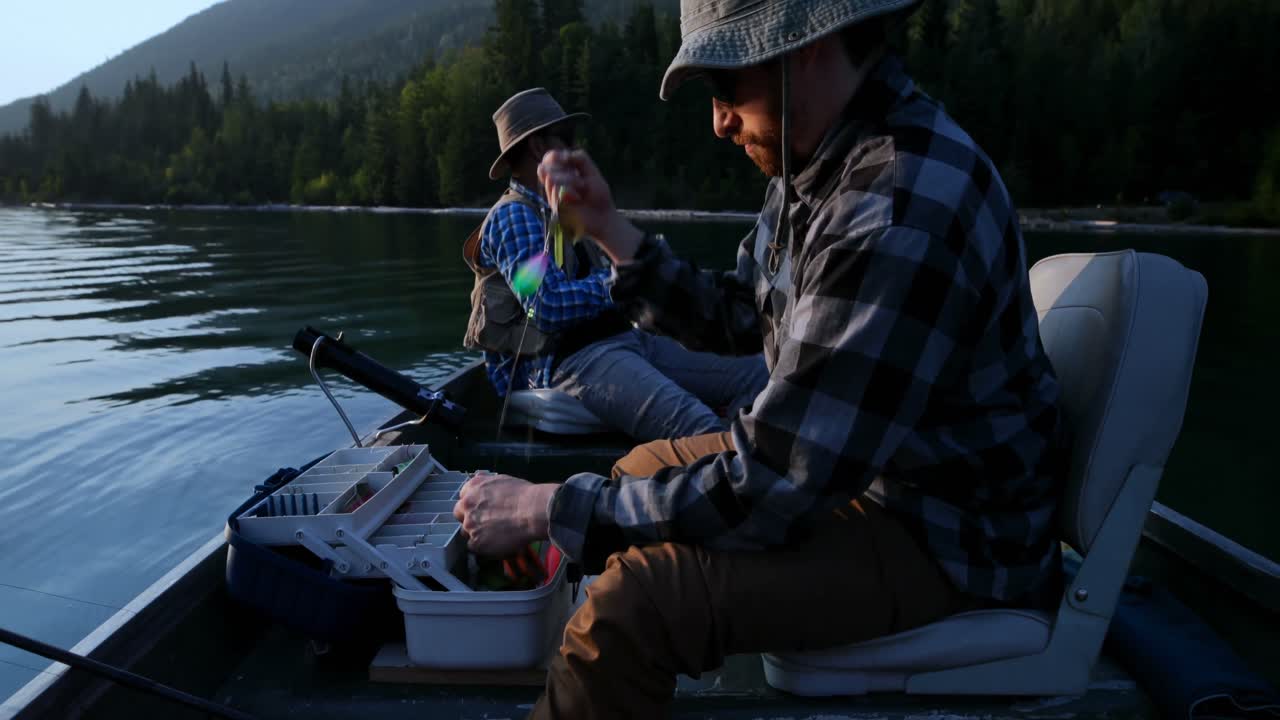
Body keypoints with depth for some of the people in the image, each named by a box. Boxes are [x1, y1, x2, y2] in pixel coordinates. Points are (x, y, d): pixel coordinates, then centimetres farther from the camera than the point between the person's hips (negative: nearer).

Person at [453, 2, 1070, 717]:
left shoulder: (904, 211, -31)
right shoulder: (820, 158, 0)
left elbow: (765, 492, -30)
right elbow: (735, 317, 12)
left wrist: (545, 509, -20)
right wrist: (608, 227, 1)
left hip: (945, 528, -9)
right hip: (852, 457, 10)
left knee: (634, 601, -25)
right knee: (640, 471, 17)